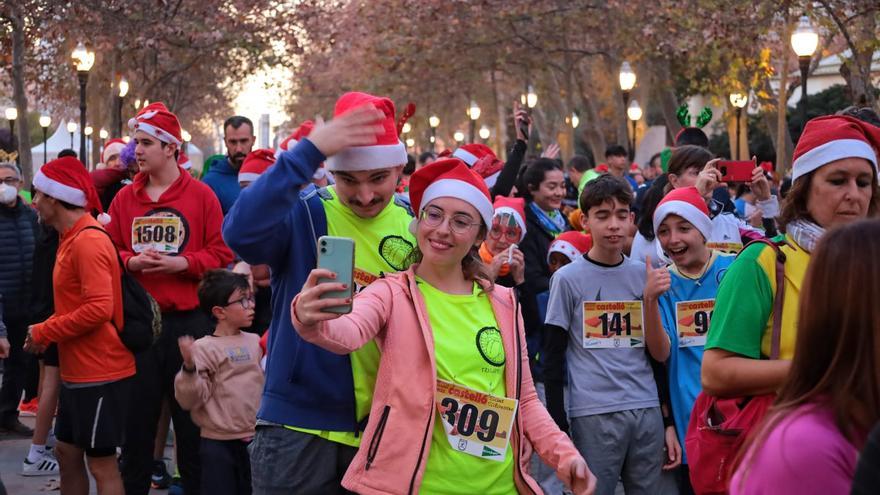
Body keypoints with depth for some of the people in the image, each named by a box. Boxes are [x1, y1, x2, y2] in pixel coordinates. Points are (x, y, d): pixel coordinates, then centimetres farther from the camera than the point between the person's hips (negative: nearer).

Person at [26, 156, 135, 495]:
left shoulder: (88, 242, -19)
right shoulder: (72, 238, 12)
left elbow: (98, 309, -27)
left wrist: (44, 333, -17)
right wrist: (47, 330, 2)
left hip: (100, 374, -10)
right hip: (78, 371, 10)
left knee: (101, 464, -1)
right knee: (67, 452, 18)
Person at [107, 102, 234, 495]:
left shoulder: (201, 195, -2)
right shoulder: (124, 198, 7)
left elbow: (220, 253, -3)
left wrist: (182, 263, -16)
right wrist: (130, 262, -11)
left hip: (188, 320, -2)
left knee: (192, 418, 5)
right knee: (138, 414, 8)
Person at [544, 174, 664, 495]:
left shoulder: (644, 274, 10)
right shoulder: (568, 279, -1)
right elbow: (553, 357, 0)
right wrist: (558, 425, -5)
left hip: (647, 410, 4)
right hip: (593, 413, -4)